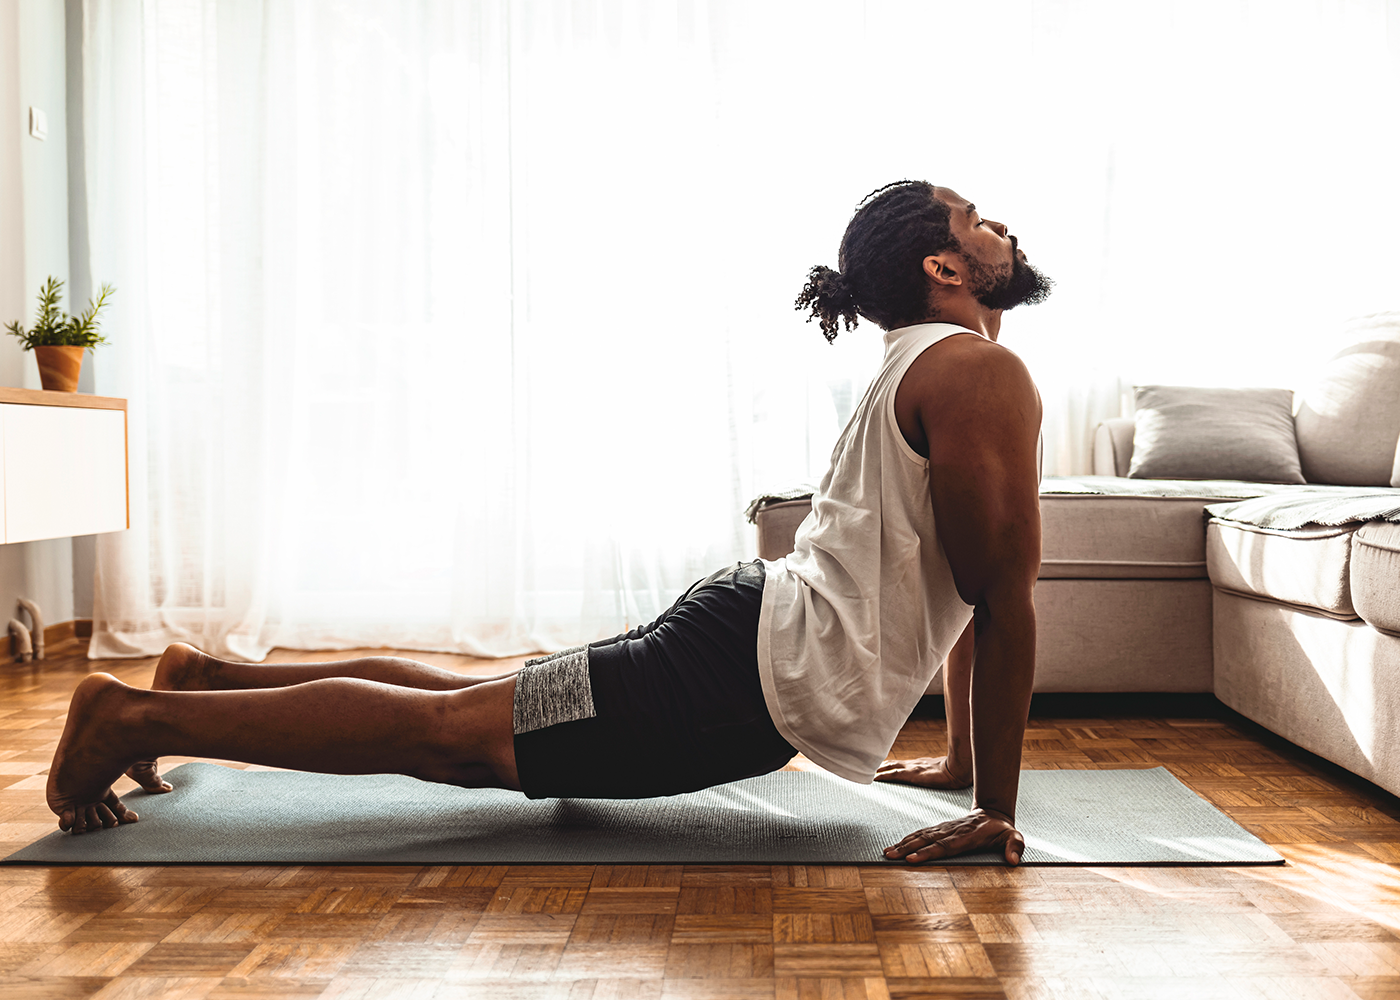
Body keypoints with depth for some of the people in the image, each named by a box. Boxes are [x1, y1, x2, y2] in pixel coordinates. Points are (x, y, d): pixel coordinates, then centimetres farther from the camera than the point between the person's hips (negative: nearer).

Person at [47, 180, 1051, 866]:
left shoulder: (927, 368, 20)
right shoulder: (985, 375, -13)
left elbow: (957, 581, 25)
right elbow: (1003, 598, -17)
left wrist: (963, 754, 25)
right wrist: (995, 808, -12)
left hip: (752, 628, 10)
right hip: (760, 684, -9)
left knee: (456, 708, 16)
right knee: (444, 731, -6)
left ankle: (209, 675, 26)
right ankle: (136, 715, 2)